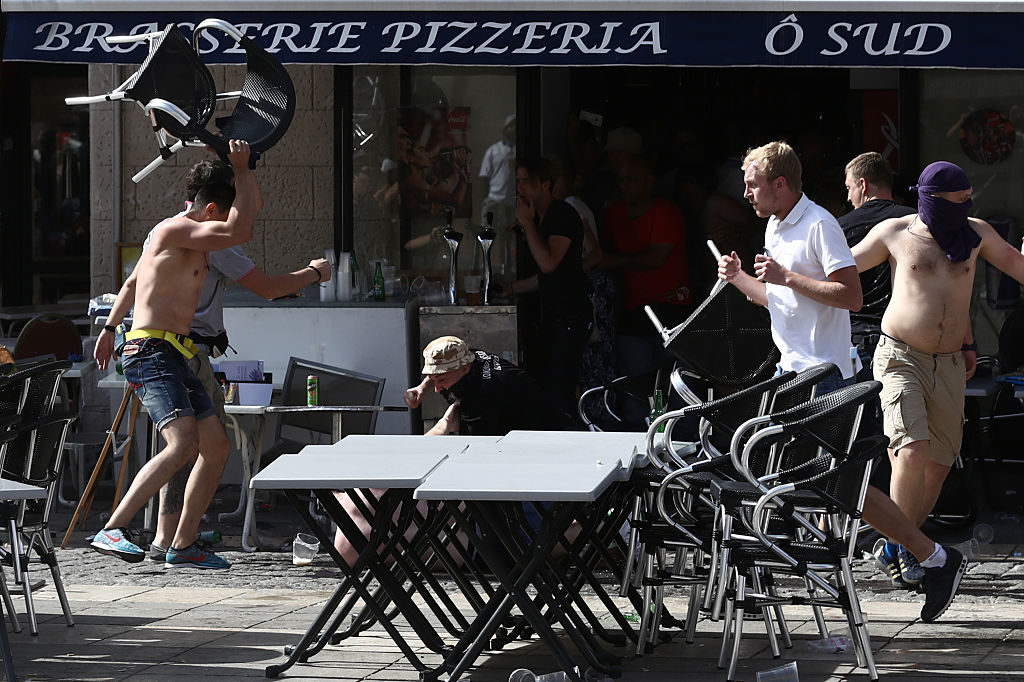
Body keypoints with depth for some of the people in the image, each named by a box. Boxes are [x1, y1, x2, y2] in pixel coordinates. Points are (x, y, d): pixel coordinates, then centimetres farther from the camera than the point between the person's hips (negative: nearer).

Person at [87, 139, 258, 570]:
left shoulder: (196, 240, 21)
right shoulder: (175, 230, -9)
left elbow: (252, 203, 31)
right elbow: (240, 231, -20)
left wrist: (243, 170, 15)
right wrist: (240, 169, -9)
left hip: (175, 357, 11)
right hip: (151, 352, -11)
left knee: (216, 445, 9)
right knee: (183, 444, -26)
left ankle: (182, 546, 11)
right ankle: (112, 531, -31)